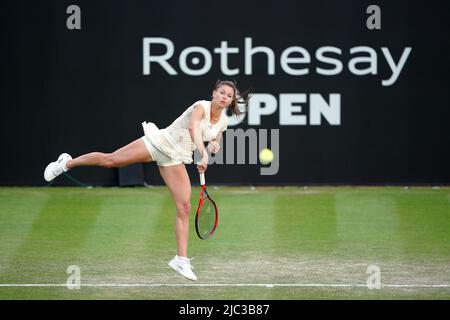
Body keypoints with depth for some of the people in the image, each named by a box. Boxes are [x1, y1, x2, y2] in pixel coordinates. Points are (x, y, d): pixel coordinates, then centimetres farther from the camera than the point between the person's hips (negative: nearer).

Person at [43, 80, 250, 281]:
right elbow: (193, 127, -37)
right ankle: (67, 163, 23)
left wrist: (213, 148, -6)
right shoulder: (201, 106, -15)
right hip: (159, 143, -5)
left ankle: (181, 260, -2)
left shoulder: (222, 123, 4)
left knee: (184, 207, -6)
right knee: (109, 160, -3)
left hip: (175, 160, 5)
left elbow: (213, 150, 19)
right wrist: (203, 153, -50)